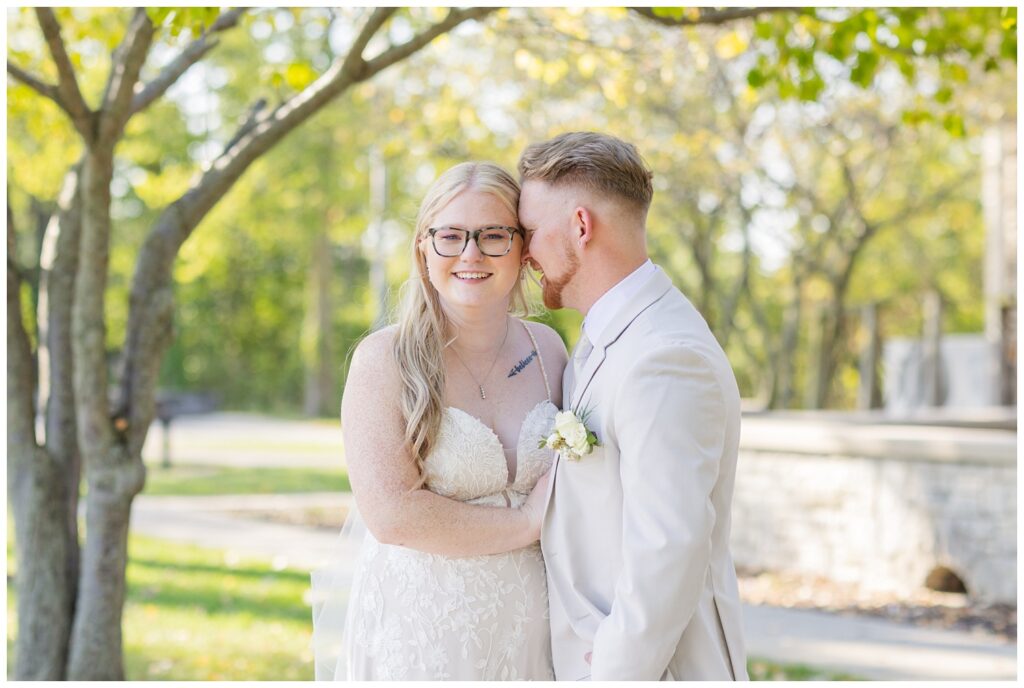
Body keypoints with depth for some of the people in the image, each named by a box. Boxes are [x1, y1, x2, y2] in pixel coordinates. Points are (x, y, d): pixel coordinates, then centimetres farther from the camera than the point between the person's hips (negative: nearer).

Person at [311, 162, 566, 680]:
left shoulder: (547, 349, 2)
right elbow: (391, 513, -19)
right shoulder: (383, 360, -12)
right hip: (419, 627, -4)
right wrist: (524, 525, -13)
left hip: (525, 629, 4)